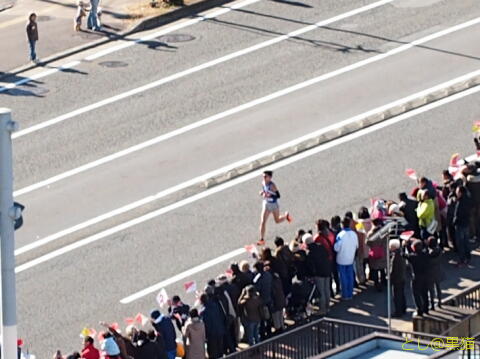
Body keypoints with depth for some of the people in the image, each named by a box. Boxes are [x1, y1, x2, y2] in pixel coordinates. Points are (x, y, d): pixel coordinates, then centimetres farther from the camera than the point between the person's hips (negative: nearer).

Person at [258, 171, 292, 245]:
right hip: (266, 205, 5)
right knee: (262, 222, -6)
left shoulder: (272, 185, -27)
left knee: (277, 221, 18)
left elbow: (278, 195, -26)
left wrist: (269, 195, -38)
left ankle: (286, 215, 52)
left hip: (274, 205, -5)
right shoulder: (263, 183, -7)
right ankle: (262, 240, 0)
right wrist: (262, 193, -9)